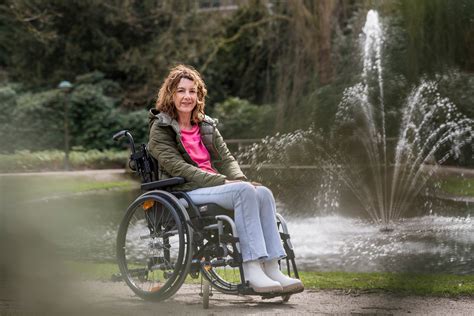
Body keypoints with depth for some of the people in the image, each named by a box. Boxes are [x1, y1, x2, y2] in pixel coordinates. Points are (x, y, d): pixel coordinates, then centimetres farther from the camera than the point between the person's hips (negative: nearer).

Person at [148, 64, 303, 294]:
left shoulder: (206, 125, 22)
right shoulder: (160, 128, 0)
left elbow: (226, 158, 15)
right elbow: (178, 168, -12)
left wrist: (240, 180, -9)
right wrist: (223, 182, -19)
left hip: (215, 186, 7)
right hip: (185, 193, -6)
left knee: (263, 193, -21)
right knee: (245, 191, -30)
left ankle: (271, 269, -28)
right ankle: (251, 270, -36)